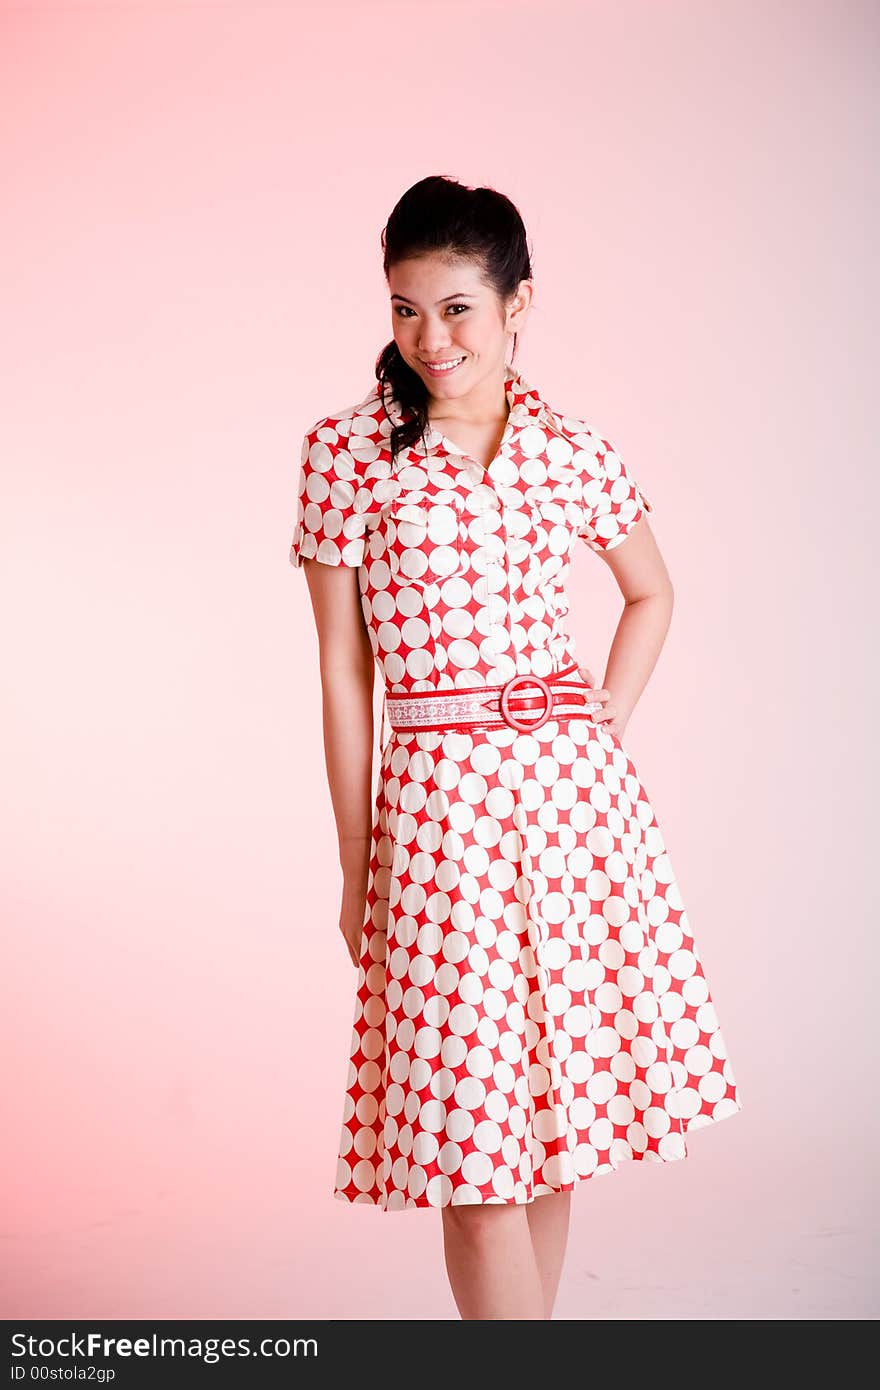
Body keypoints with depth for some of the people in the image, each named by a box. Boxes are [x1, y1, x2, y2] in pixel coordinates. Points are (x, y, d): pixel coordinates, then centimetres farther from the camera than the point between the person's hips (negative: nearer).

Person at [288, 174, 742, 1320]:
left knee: (554, 1114, 10)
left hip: (576, 794, 3)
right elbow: (343, 671, 0)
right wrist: (355, 867, 1)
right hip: (441, 804, -3)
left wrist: (605, 718, 7)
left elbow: (652, 593, 22)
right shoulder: (347, 454, -2)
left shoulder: (574, 451, 5)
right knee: (477, 1139, -2)